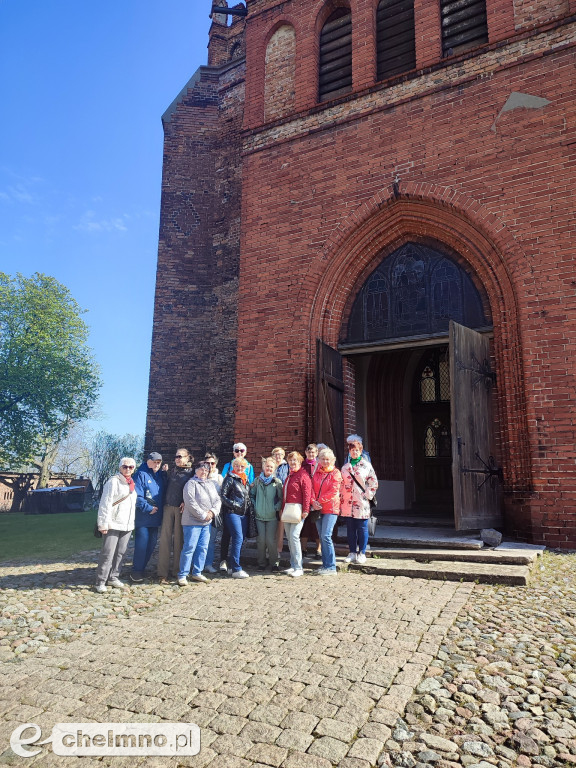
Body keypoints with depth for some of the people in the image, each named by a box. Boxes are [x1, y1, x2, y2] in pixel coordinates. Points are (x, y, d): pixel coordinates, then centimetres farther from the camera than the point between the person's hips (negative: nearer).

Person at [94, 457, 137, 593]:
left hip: (127, 525, 7)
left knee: (120, 553, 10)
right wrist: (103, 524, -16)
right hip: (113, 524, -7)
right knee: (108, 553, -6)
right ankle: (100, 582, 1)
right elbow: (105, 503, -12)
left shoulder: (132, 484, 14)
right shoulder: (113, 481, -7)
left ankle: (113, 578, 21)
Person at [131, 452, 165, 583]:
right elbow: (137, 496, -16)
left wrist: (159, 509, 6)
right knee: (141, 545, -5)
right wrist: (148, 508, -17)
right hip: (143, 518, -7)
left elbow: (163, 494, 20)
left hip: (155, 517, 7)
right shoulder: (141, 475, -9)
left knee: (151, 544, 11)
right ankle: (136, 572, 6)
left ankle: (141, 568, 23)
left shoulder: (160, 475, 13)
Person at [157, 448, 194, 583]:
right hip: (168, 507, 3)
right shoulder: (170, 472, 16)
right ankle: (162, 573, 1)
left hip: (181, 509, -2)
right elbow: (165, 488, 21)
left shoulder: (191, 473, 5)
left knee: (179, 539, 3)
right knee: (165, 538, -2)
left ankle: (177, 571, 14)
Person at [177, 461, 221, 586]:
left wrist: (213, 511, -6)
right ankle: (182, 575, 3)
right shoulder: (191, 483, -7)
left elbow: (217, 500, 13)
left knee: (203, 548, 9)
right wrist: (203, 515, -14)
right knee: (189, 548, -6)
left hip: (207, 523, 7)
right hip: (192, 521, -7)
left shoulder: (210, 484, 16)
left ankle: (197, 573, 21)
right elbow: (190, 503, -16)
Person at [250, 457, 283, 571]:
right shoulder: (257, 480, 6)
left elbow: (281, 498, 3)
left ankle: (274, 563, 13)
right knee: (261, 540, 3)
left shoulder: (277, 481, 0)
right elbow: (251, 495, 13)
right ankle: (261, 563, 16)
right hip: (259, 516, 2)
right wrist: (254, 506, 3)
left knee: (271, 540, -2)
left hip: (272, 516, -2)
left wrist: (276, 508, -8)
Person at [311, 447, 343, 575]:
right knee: (322, 537, 8)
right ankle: (325, 565, 17)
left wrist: (319, 501, -12)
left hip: (331, 508, -6)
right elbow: (312, 488, 9)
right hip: (318, 509, 6)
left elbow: (333, 491, -11)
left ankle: (331, 567, -7)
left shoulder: (335, 473, -3)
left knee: (326, 536, -13)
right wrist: (313, 502, -8)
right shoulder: (317, 473, 13)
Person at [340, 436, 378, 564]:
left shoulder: (366, 465, 0)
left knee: (362, 529, 2)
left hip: (362, 503, -4)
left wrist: (368, 495, -7)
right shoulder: (345, 467, 12)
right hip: (347, 503, 4)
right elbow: (341, 484, 16)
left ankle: (362, 554, 12)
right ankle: (352, 553, 18)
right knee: (350, 529, 9)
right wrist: (341, 499, 10)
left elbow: (374, 483, 0)